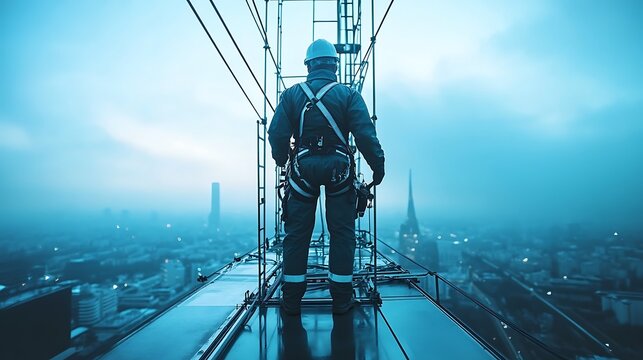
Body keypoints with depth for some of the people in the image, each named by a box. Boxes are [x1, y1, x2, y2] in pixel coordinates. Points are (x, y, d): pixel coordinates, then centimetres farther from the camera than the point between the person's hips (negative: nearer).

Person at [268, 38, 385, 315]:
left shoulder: (291, 95, 4)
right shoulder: (348, 95, 0)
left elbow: (277, 134, -2)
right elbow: (365, 134, -9)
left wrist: (281, 159, 16)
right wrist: (378, 165, 0)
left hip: (302, 169, 1)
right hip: (338, 169, -1)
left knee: (296, 234, 9)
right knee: (342, 233, 8)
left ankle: (292, 299, 16)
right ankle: (341, 298, 14)